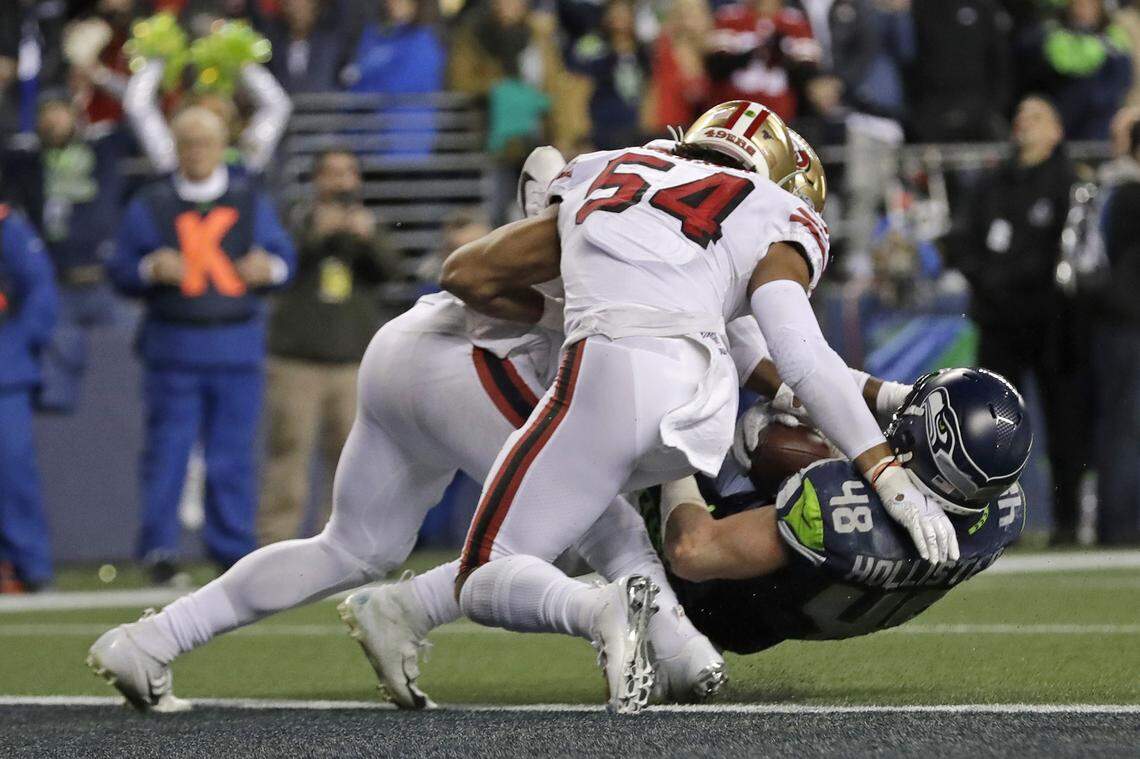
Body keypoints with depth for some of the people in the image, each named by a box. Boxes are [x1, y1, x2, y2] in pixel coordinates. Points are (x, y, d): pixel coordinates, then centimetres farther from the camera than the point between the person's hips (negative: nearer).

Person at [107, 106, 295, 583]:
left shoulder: (251, 203, 13)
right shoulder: (149, 207, 8)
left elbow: (283, 254, 14)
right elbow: (120, 271, 6)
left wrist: (269, 268, -9)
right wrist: (150, 270, -15)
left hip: (238, 347, 2)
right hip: (173, 346, -1)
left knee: (233, 452, 3)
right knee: (167, 449, -7)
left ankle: (233, 549, 11)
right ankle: (158, 548, -5)